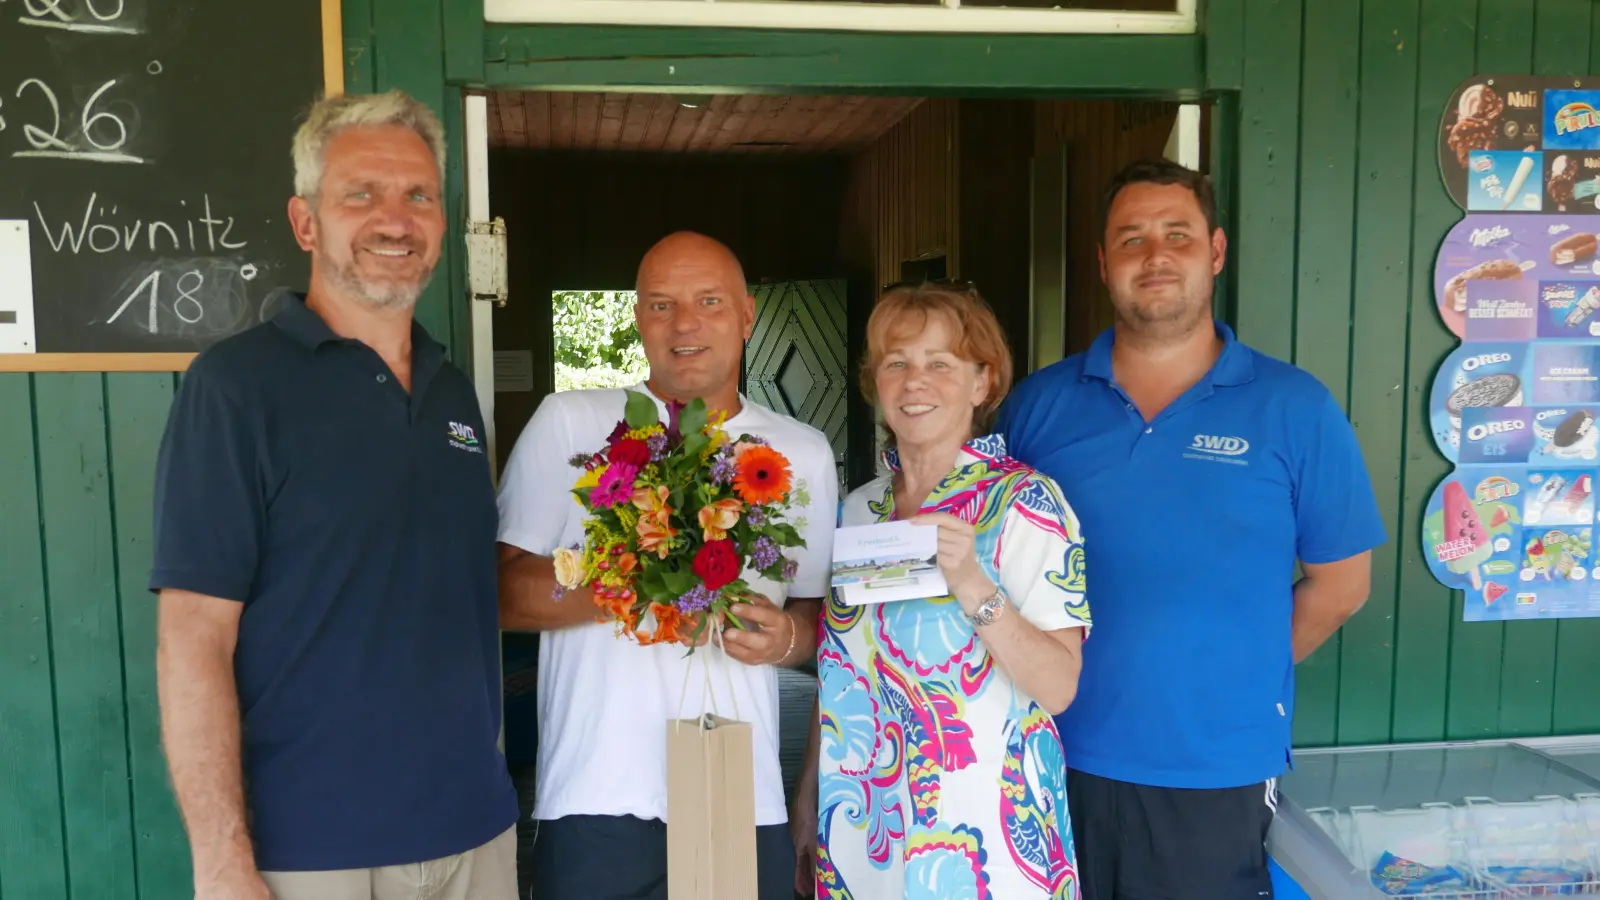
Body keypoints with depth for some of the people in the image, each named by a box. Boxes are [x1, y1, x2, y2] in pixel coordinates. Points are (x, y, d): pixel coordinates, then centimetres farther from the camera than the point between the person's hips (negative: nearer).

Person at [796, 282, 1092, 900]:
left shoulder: (1025, 502, -11)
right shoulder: (857, 510, 4)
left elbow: (1060, 687, -17)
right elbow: (838, 679, 10)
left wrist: (973, 587, -29)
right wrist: (807, 814, 10)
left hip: (980, 835, -4)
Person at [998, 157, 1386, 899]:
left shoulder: (1294, 408, -4)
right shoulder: (1038, 405, 0)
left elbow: (1339, 583, 2)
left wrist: (1237, 675, 2)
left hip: (1219, 775, -1)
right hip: (1061, 757, 2)